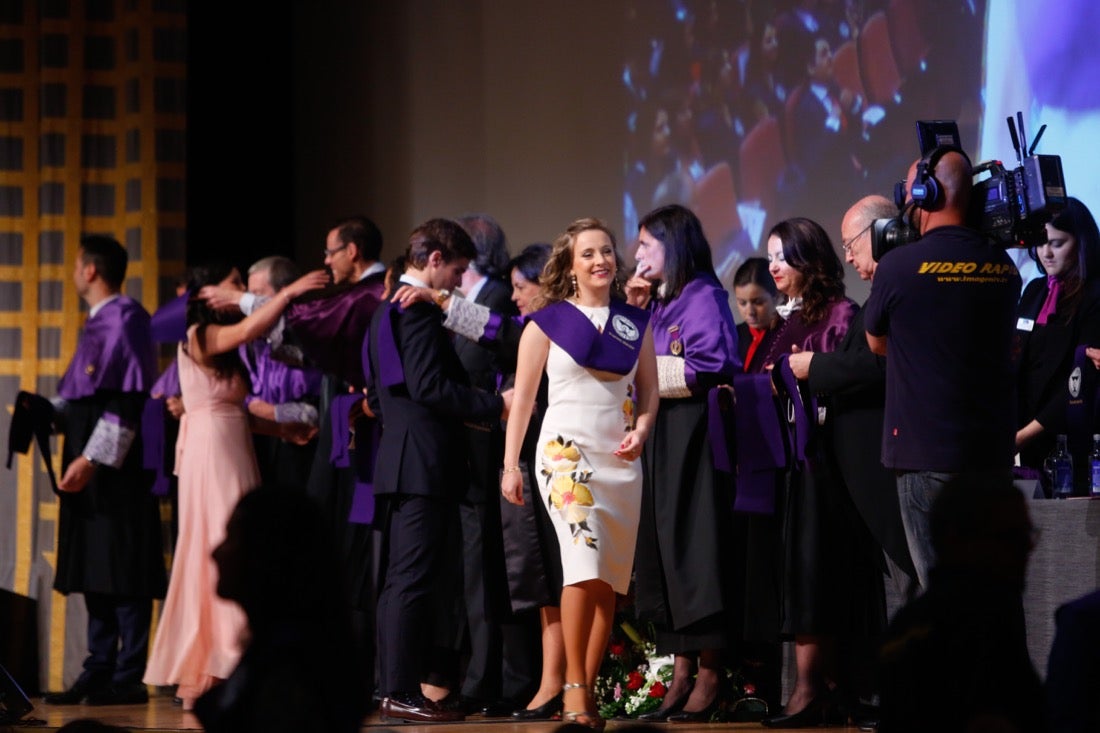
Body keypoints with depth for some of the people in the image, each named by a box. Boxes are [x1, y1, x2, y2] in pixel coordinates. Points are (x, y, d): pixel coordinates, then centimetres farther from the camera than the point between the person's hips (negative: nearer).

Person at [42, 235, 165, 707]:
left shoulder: (125, 319, -11)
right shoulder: (97, 324, 18)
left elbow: (130, 398, -18)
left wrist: (93, 457, -21)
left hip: (118, 467, -10)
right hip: (89, 466, 10)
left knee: (122, 572, -9)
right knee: (94, 570, 9)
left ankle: (129, 677, -8)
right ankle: (99, 672, 12)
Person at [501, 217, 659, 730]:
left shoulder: (635, 322, 11)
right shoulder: (548, 321, 2)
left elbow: (649, 390, 16)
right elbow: (523, 398, 3)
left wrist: (641, 430, -4)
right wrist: (510, 466, 0)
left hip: (620, 457, 4)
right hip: (566, 450, -4)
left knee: (609, 578, 2)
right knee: (585, 562, -20)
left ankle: (585, 690, 8)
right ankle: (574, 688, -14)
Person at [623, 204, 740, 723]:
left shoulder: (703, 298, -8)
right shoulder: (661, 305, 19)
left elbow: (707, 368, -19)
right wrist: (633, 313, 8)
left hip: (692, 439, -9)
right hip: (660, 441, 9)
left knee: (694, 549, -8)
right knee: (663, 551, 6)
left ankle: (709, 680, -4)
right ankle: (682, 674, 8)